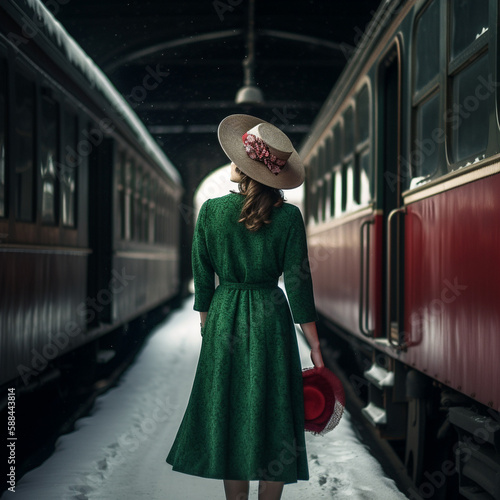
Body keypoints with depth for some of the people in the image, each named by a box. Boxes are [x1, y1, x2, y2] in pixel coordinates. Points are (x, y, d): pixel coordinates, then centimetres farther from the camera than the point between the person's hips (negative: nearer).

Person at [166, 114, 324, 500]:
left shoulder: (211, 210, -5)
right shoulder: (289, 216, -8)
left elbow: (202, 277, 1)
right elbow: (298, 283, -8)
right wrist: (315, 345, -1)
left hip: (224, 320, 1)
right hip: (271, 321, -1)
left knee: (229, 414, 11)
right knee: (272, 417, 8)